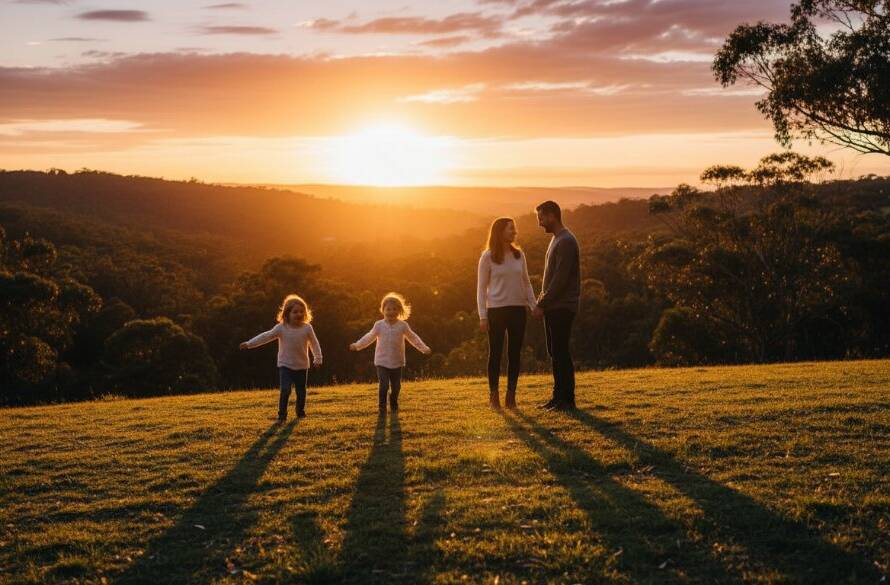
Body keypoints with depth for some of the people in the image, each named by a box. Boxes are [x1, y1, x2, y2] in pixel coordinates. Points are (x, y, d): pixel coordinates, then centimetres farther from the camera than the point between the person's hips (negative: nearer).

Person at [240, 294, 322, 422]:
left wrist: (317, 358, -1)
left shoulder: (307, 328, -5)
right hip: (285, 365, -2)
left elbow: (314, 344, 3)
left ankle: (300, 412, 32)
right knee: (285, 390, -14)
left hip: (302, 366, 2)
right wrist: (249, 344, -14)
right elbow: (266, 336, -9)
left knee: (301, 392, 10)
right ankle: (282, 415, -5)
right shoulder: (281, 328, -8)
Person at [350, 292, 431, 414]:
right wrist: (357, 346, 9)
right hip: (382, 362, -1)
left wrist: (424, 348, 3)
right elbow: (369, 337, 11)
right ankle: (382, 406, -3)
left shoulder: (403, 325, -2)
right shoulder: (379, 325, -2)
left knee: (396, 386, 8)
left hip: (397, 362, 1)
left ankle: (394, 405, 30)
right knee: (384, 385, -14)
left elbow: (413, 338, 7)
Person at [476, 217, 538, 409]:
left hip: (518, 309, 4)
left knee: (514, 353, 5)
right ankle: (494, 395, 8)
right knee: (496, 353, 1)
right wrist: (482, 316, -8)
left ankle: (511, 395, 12)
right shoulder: (488, 257, -3)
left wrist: (534, 306, 3)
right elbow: (481, 288, -2)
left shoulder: (519, 254, 8)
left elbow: (526, 283, 14)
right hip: (496, 310, -4)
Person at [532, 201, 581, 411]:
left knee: (561, 352, -7)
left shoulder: (566, 242, -14)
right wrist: (543, 298, 11)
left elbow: (560, 279, -20)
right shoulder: (556, 239, 17)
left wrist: (542, 304, -17)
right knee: (554, 352, 12)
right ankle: (559, 396, 17)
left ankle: (567, 399, -3)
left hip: (562, 307, -10)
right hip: (553, 307, 10)